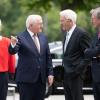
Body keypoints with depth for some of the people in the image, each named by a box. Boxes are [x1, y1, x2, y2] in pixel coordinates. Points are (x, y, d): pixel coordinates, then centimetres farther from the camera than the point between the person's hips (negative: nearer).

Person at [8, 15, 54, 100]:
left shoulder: (43, 37, 10)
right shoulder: (21, 37, -8)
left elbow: (48, 57, 13)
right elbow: (12, 51, -20)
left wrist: (50, 73, 6)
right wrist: (13, 44, -43)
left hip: (41, 79, 6)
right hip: (26, 79, -5)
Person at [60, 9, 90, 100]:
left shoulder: (81, 34, -13)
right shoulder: (66, 33, 14)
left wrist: (78, 70, -17)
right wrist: (64, 68, 11)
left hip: (75, 74, -8)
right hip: (66, 74, 8)